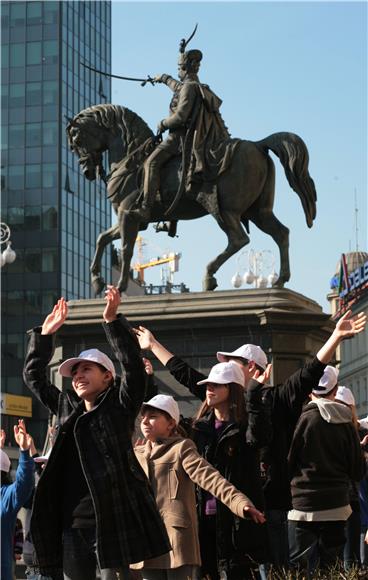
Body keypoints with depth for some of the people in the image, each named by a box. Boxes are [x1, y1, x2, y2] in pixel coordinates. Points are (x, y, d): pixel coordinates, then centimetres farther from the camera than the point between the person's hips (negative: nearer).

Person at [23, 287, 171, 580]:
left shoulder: (120, 406, 2)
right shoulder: (67, 408, 18)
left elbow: (133, 366, -12)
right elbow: (33, 375, 25)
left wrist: (112, 320, -18)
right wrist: (45, 334, 18)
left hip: (111, 519, -6)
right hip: (72, 524, 6)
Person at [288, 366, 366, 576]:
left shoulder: (303, 418, -10)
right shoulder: (346, 422, 1)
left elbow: (288, 461, -8)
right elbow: (359, 471, 4)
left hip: (304, 505, -3)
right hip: (337, 505, 4)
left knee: (300, 568, 0)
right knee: (332, 569, 10)